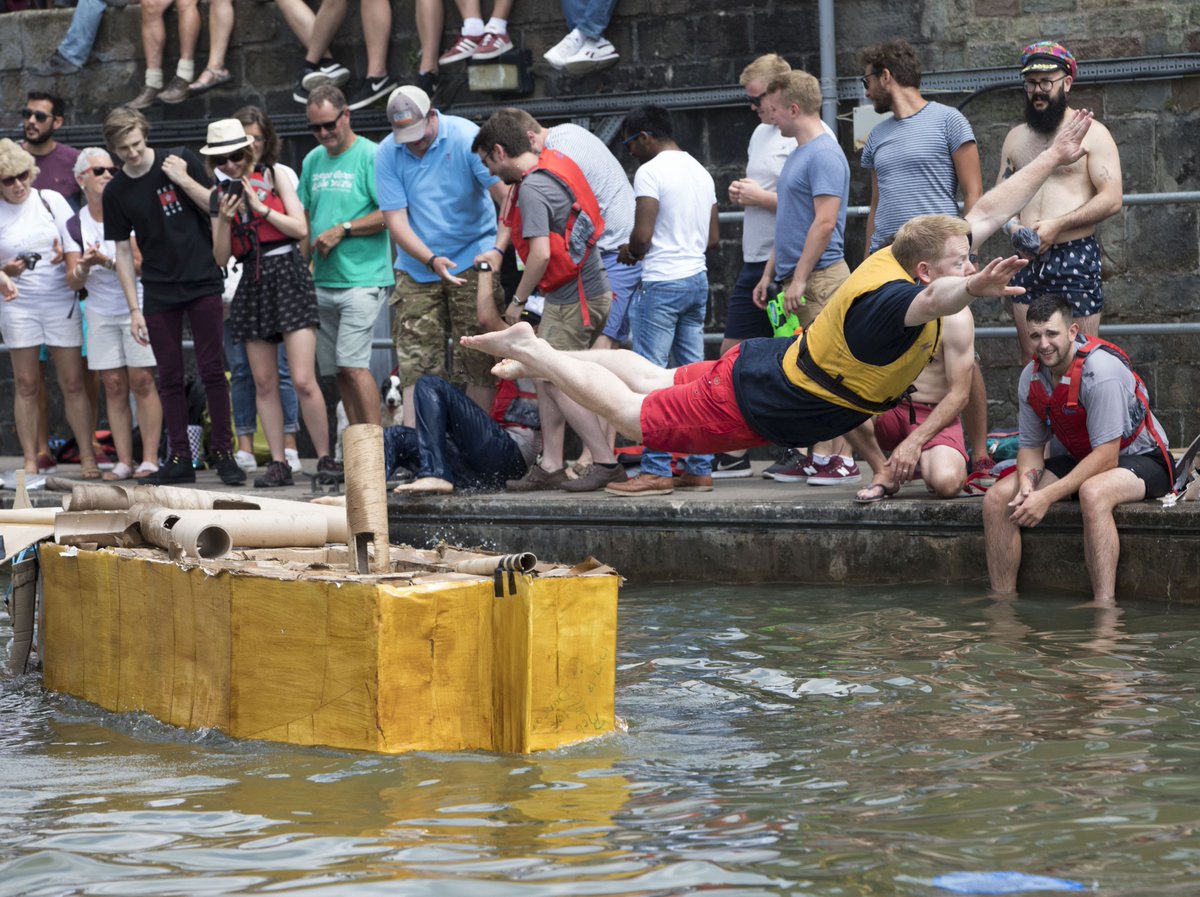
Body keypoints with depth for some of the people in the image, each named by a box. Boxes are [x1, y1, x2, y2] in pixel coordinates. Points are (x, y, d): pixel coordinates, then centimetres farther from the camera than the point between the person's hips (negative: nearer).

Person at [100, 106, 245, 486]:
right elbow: (123, 251, 5)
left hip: (202, 283, -2)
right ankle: (179, 458, 9)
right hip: (158, 293, 2)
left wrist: (184, 179, -15)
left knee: (212, 369, -2)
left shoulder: (181, 160, -4)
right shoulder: (116, 192, 1)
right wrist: (134, 309, 2)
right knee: (169, 376, 3)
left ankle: (224, 453, 4)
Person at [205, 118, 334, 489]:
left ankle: (326, 459, -4)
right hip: (252, 283, 4)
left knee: (303, 380, -13)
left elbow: (300, 228, -4)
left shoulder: (273, 177, 2)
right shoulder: (220, 196, 11)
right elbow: (221, 258, 8)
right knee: (264, 384, 3)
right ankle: (278, 464, 7)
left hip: (288, 274, -4)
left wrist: (260, 207, -11)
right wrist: (224, 219, -7)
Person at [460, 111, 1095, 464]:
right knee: (632, 415, 7)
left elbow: (985, 214, 3)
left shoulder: (898, 261, -7)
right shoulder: (886, 297, -33)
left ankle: (535, 353, 39)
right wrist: (972, 289, -79)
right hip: (753, 408, -9)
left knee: (653, 380, 28)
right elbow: (930, 302, -59)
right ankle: (529, 351, 16)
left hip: (764, 366, 9)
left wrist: (1052, 159, 2)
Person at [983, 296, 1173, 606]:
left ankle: (1105, 609, -43)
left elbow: (1106, 456, -28)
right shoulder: (1031, 377, -5)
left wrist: (1048, 496, -32)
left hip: (1142, 460, -7)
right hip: (1083, 461, 7)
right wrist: (1027, 481, -18)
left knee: (1093, 492, -41)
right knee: (998, 497, -10)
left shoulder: (1100, 368, -27)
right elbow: (1031, 445, 6)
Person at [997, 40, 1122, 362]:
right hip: (1028, 262, 5)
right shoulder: (1016, 137, 17)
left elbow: (1111, 199, -8)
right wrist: (1012, 226, -2)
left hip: (1076, 258, -5)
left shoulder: (1091, 133, 0)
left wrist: (1057, 225, -14)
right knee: (1031, 360, 4)